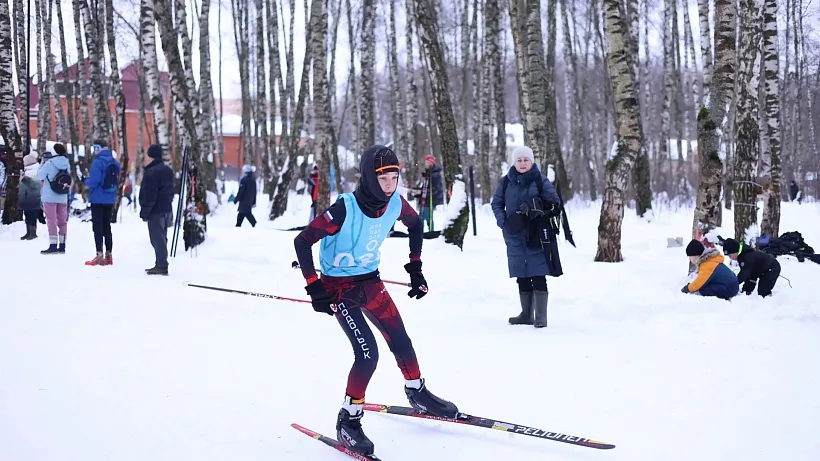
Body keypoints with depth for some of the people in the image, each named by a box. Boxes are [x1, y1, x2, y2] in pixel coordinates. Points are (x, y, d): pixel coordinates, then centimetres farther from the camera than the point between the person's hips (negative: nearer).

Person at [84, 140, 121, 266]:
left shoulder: (98, 162, -17)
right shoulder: (115, 162, 6)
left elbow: (92, 182, -21)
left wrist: (86, 180, -2)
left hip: (98, 199, -7)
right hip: (110, 200, 7)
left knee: (97, 227, -1)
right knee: (107, 227, 14)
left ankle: (99, 255, -6)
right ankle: (108, 255, 14)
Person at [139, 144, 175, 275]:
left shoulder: (151, 172, -17)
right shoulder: (168, 170, 13)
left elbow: (149, 195, -20)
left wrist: (144, 212, -13)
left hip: (156, 211, -9)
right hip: (167, 209, 9)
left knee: (157, 239, -8)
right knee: (162, 238, 14)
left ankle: (161, 265, -11)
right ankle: (161, 264, 19)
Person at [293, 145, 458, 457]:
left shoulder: (395, 204, -12)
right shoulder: (344, 210, -29)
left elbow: (415, 224, 11)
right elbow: (302, 241, -23)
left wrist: (415, 268, 11)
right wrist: (314, 287, -24)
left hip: (371, 281, 6)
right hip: (339, 287, -6)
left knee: (400, 340, 11)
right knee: (368, 354, -14)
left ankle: (417, 394, 37)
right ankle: (348, 420, 3)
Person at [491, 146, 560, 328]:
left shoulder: (540, 181, -3)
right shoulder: (506, 182, 5)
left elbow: (554, 203, 1)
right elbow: (496, 203, 12)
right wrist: (503, 222, -3)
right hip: (515, 237, 4)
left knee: (538, 276, -7)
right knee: (522, 277, 11)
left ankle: (541, 316, -4)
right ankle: (526, 314, 22)